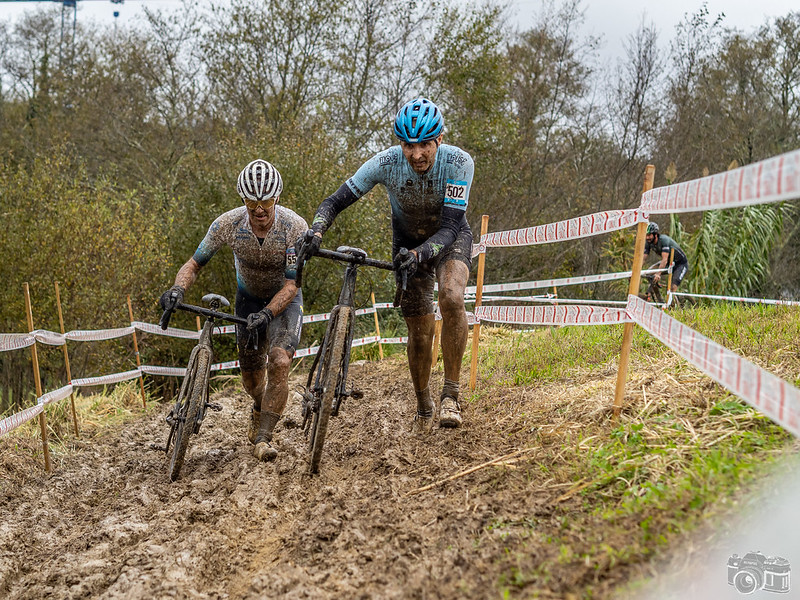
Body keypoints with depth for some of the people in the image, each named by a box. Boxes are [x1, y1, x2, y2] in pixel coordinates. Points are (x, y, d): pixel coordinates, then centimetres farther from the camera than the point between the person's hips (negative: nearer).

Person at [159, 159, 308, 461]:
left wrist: (267, 314, -45)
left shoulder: (295, 227, -31)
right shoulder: (228, 224, -25)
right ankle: (260, 409, 44)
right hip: (249, 297, 2)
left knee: (280, 362, -23)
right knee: (251, 373, 8)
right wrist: (178, 289, -37)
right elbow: (194, 264, -16)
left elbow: (291, 285, -29)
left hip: (284, 299, -2)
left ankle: (263, 439, -13)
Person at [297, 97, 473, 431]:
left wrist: (418, 254, -52)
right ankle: (423, 407, 25)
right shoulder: (386, 163, -28)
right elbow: (335, 202, -23)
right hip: (408, 242, 2)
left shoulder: (458, 162, -32)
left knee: (451, 298, -32)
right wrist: (315, 234, -41)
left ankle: (451, 393, -19)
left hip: (450, 238, -1)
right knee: (419, 331, 1)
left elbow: (449, 227, -35)